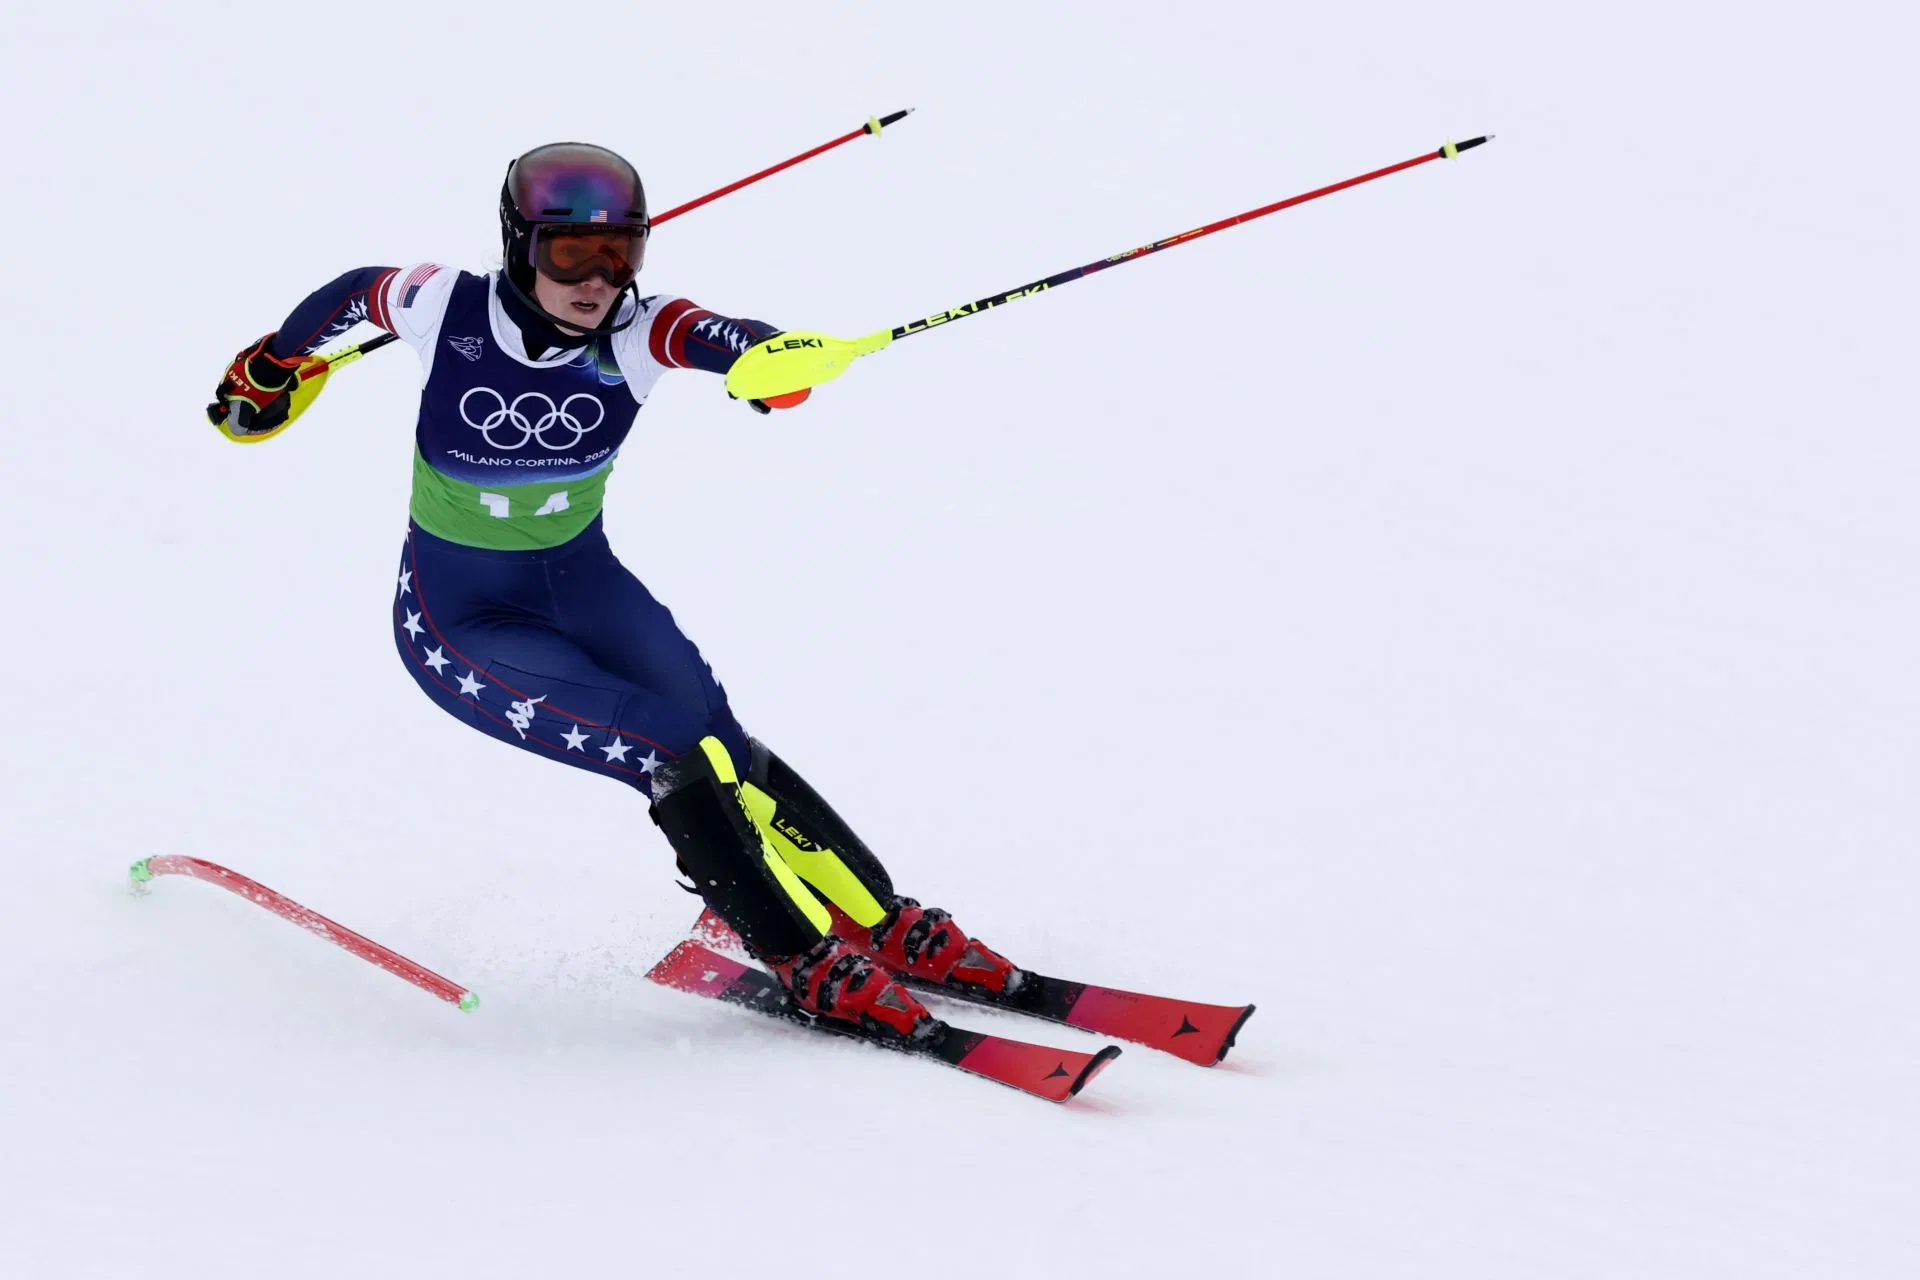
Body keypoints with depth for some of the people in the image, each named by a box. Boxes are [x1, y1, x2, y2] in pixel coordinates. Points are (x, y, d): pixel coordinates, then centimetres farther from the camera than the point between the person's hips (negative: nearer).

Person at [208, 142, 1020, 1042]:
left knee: (722, 747, -16)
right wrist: (270, 368, 18)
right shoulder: (447, 309, -21)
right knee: (673, 758, -20)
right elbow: (355, 294, 0)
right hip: (459, 620, -3)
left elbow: (721, 338, -42)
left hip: (582, 580, 3)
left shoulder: (634, 335, -20)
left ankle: (888, 926, -3)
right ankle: (811, 965, -10)